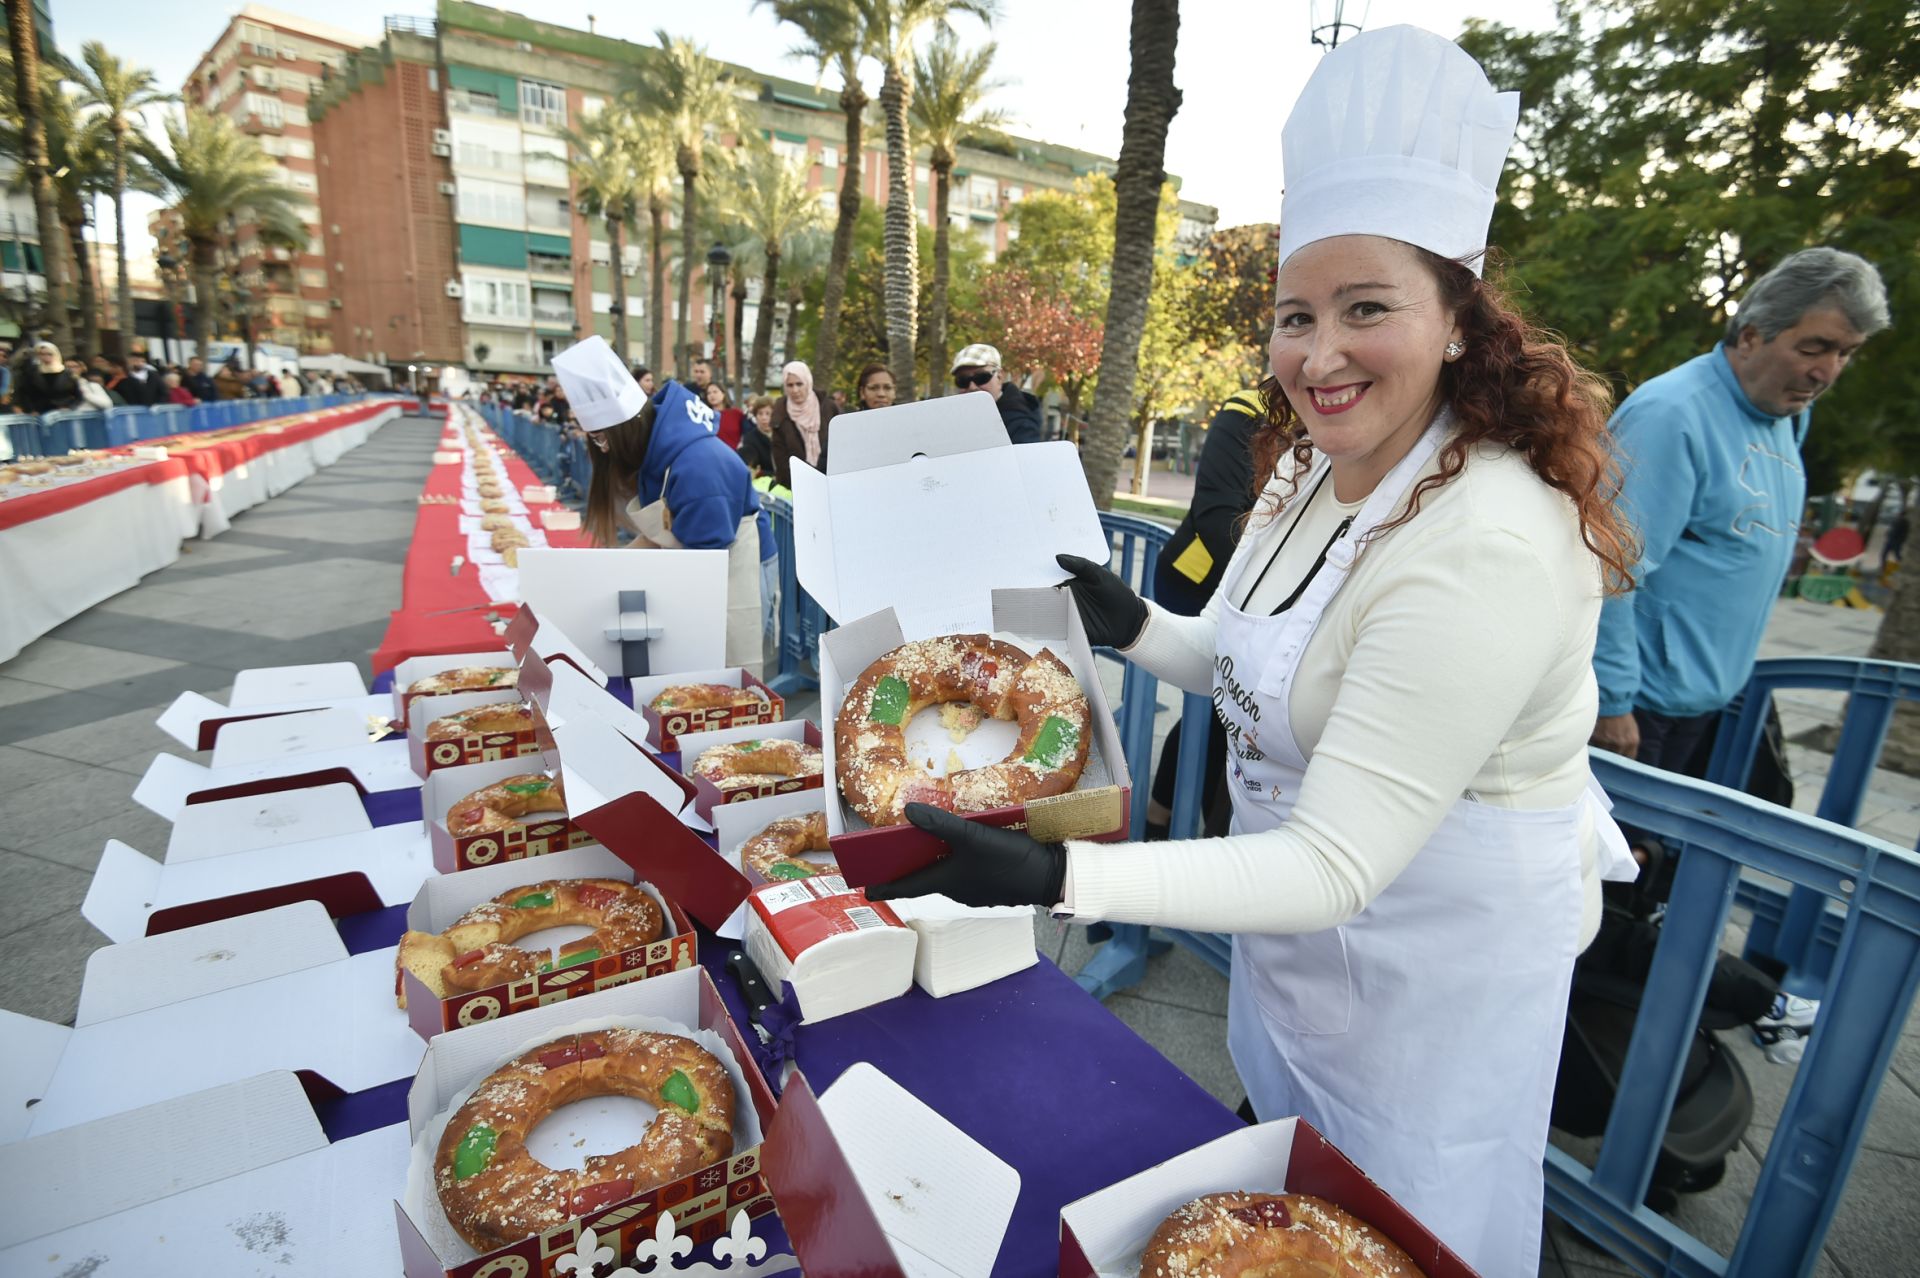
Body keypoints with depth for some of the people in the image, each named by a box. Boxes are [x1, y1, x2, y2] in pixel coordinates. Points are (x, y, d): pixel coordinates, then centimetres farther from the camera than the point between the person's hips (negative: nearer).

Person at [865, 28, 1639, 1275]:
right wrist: (1132, 626, -11)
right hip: (1292, 912, 8)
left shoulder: (1488, 546, -33)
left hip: (1441, 947, -7)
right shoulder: (1307, 467, -4)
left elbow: (1335, 868, -34)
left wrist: (1055, 877, -43)